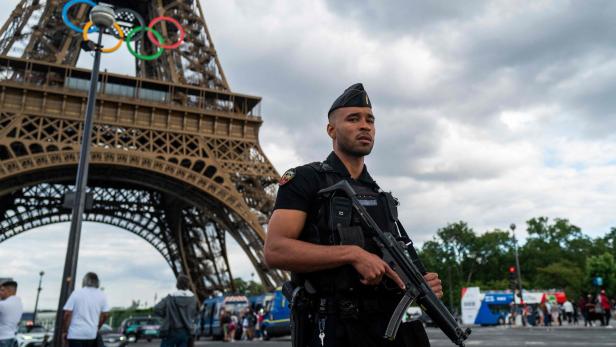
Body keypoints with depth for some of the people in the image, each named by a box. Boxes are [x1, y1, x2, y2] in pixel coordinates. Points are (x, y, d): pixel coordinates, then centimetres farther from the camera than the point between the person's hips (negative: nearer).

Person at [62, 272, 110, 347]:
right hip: (92, 334, 3)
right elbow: (105, 314, 6)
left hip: (75, 333, -3)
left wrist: (64, 331, 3)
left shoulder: (76, 293, -4)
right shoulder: (101, 295, 4)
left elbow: (68, 314, -7)